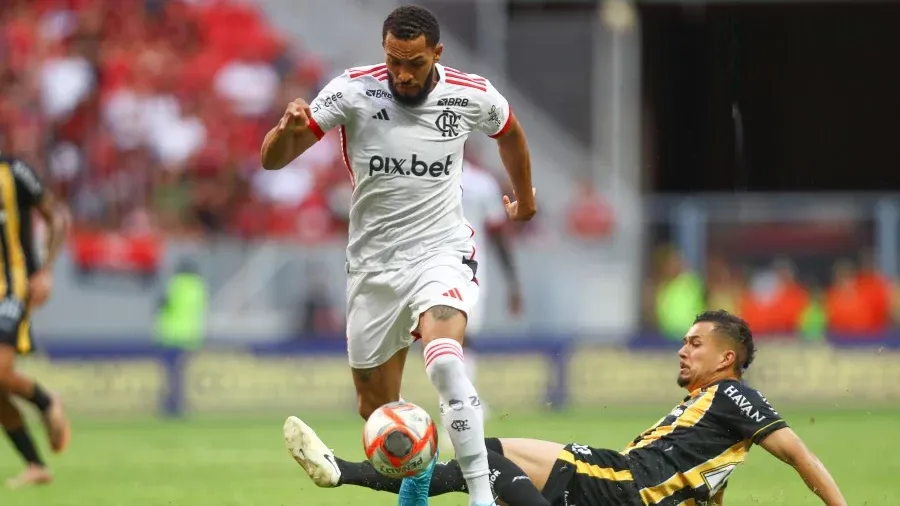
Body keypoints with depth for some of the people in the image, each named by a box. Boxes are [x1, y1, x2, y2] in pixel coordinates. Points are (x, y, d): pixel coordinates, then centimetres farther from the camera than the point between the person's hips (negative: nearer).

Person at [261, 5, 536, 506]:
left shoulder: (471, 96, -8)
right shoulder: (354, 91, -12)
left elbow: (511, 132, 17)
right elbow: (273, 160, -13)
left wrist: (525, 198, 32)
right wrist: (289, 129, -35)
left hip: (442, 252, -2)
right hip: (374, 264, 2)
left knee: (445, 357, -33)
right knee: (376, 411, 11)